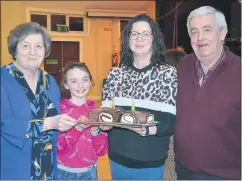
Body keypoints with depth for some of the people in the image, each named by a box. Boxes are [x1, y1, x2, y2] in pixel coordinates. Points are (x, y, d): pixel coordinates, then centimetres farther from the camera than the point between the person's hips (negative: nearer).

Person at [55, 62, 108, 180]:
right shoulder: (59, 109, -11)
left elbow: (101, 151, -5)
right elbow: (58, 148, -17)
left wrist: (95, 131, -21)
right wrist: (78, 128, -30)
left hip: (90, 172, 3)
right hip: (65, 172, -2)